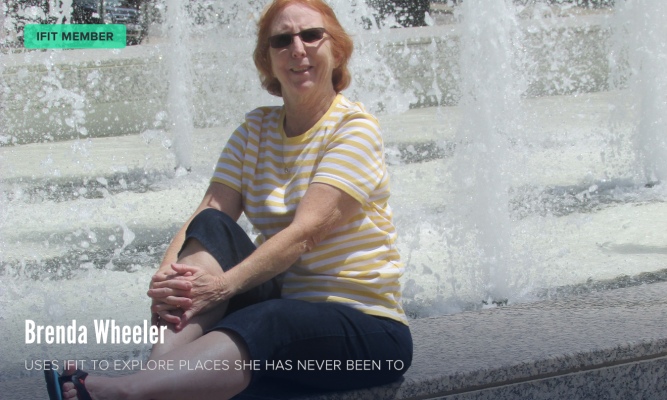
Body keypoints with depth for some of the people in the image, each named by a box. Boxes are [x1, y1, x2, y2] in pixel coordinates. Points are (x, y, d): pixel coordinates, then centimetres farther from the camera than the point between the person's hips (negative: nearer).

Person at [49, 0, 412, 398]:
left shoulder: (355, 127, -9)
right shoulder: (256, 129, 10)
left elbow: (306, 233, -22)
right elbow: (207, 214, -4)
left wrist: (223, 285, -32)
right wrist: (166, 278, -24)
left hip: (367, 323, -6)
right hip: (285, 301, 6)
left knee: (261, 325, -37)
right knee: (212, 227, -18)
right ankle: (163, 365, -37)